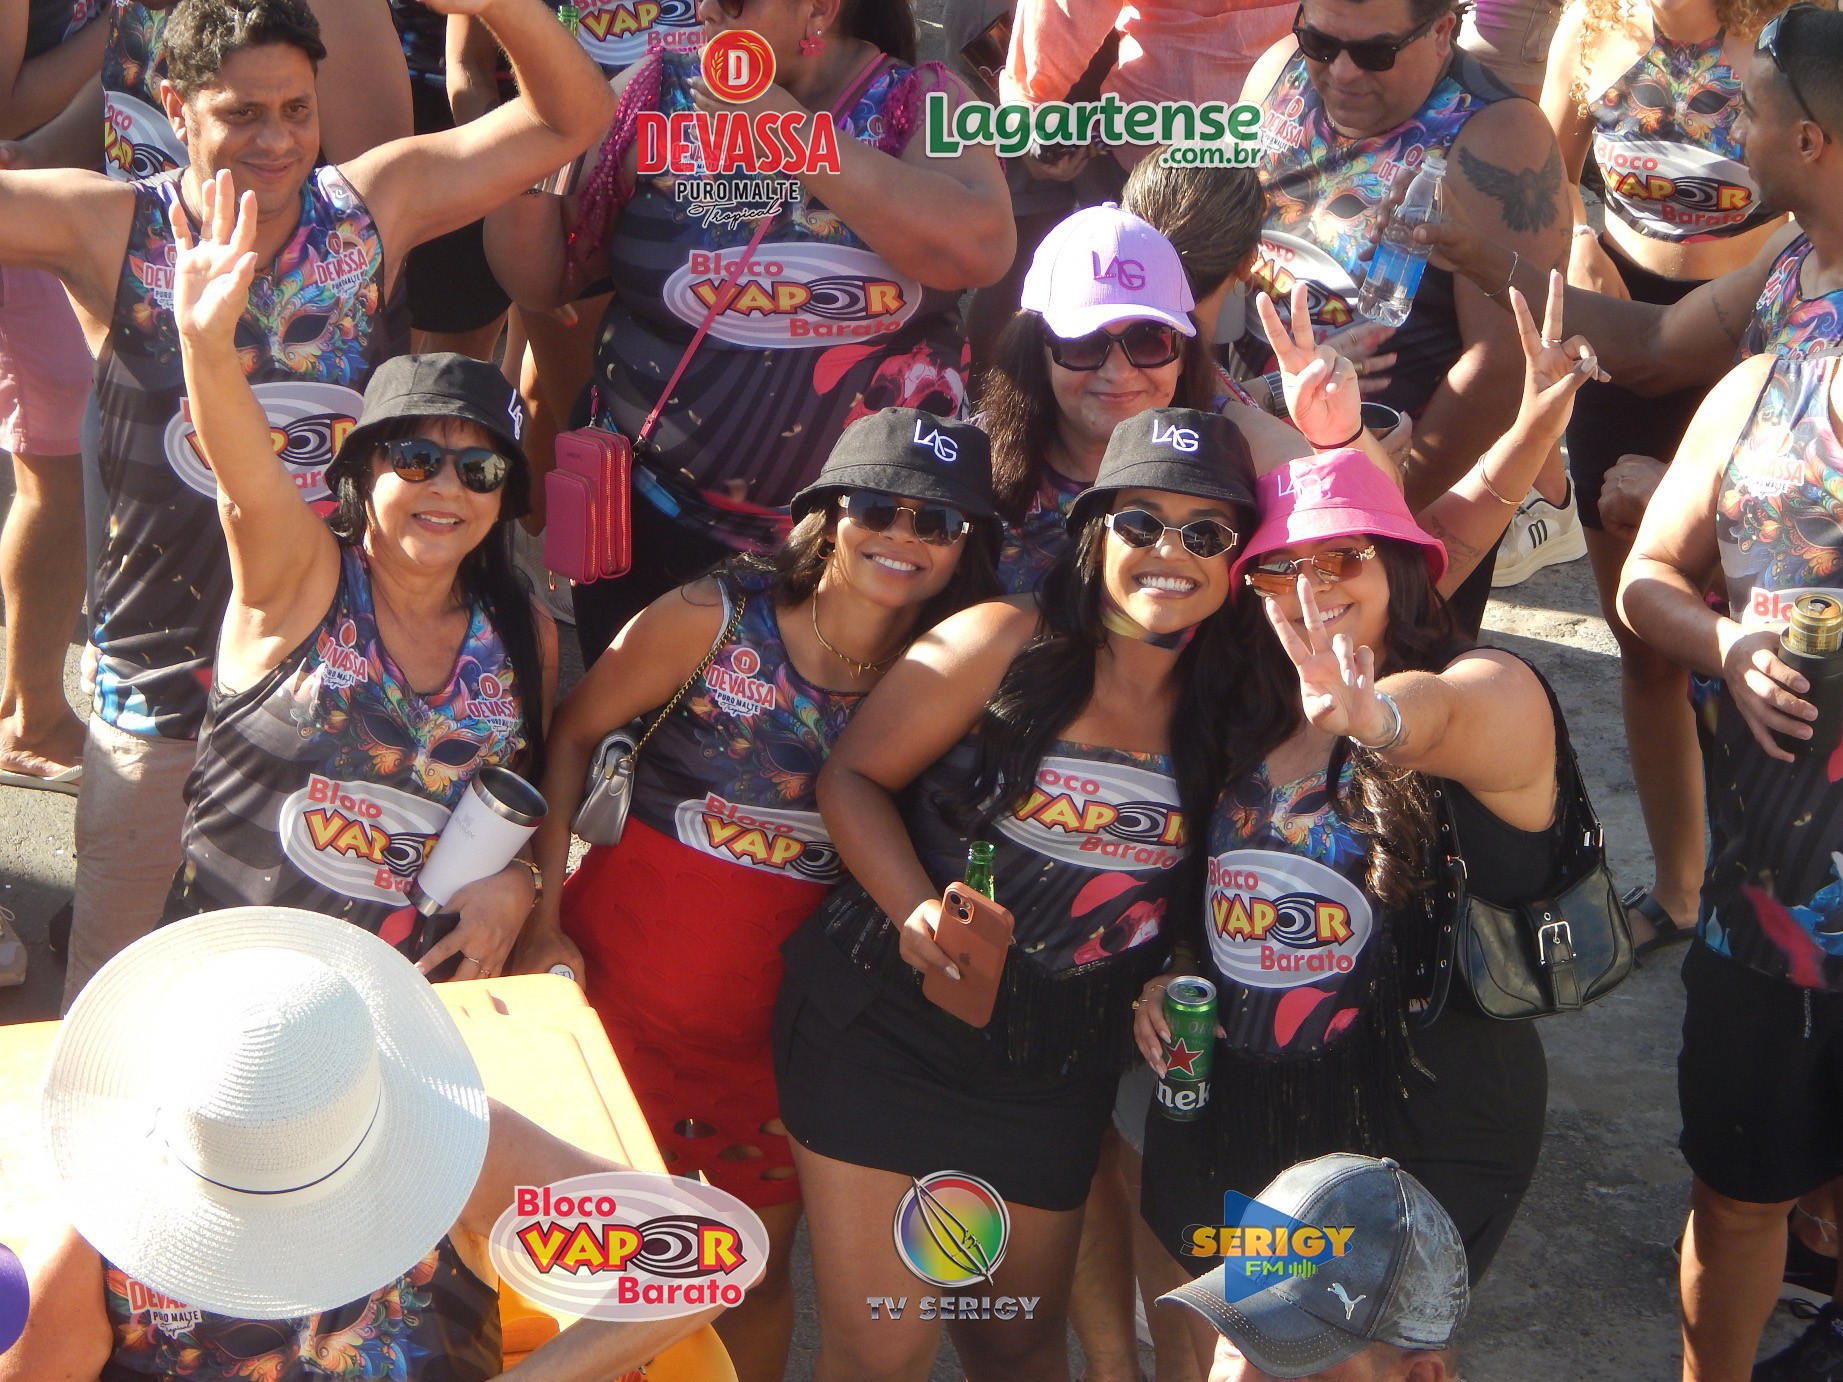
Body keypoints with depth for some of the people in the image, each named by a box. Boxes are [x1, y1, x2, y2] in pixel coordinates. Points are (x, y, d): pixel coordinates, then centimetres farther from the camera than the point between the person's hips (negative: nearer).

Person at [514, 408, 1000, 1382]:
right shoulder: (715, 618, -10)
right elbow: (571, 737, -5)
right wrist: (544, 919, -9)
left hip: (779, 1010, 2)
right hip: (625, 975, -2)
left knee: (762, 1259, 14)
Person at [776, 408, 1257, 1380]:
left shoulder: (1223, 702, -1)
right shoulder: (1007, 644, -11)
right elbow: (852, 776, -8)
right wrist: (917, 912, -23)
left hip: (1056, 1071, 4)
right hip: (891, 1028, -4)